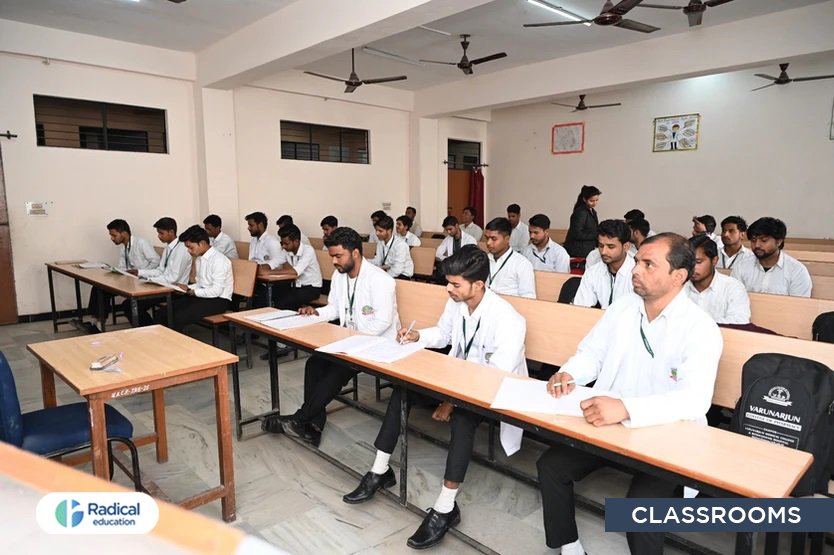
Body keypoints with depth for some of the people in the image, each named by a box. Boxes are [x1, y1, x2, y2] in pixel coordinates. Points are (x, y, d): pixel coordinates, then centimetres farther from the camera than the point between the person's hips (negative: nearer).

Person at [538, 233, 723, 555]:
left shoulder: (701, 329, -16)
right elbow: (591, 353, 8)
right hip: (605, 423, 5)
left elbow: (695, 400, -28)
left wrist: (626, 408, -44)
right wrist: (569, 374, -16)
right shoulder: (622, 307, 2)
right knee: (551, 465, -7)